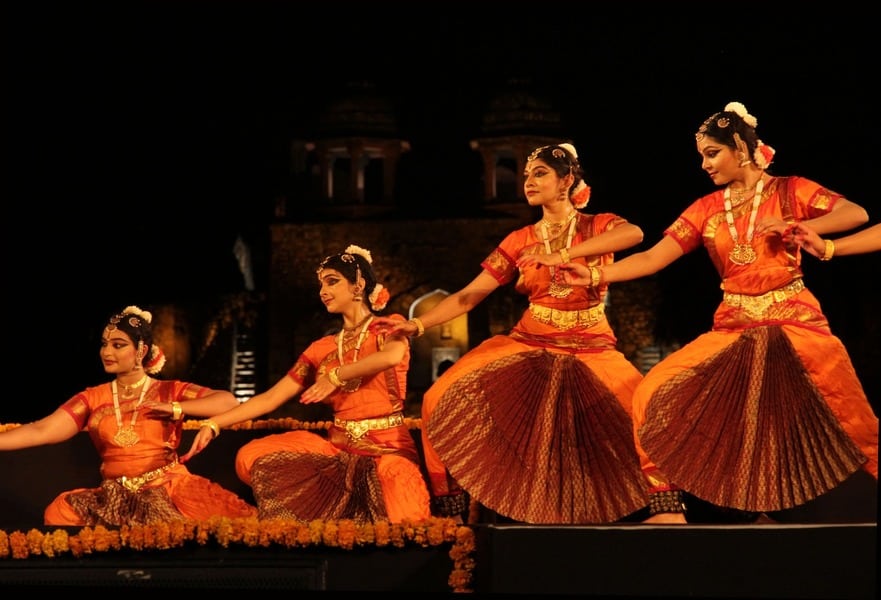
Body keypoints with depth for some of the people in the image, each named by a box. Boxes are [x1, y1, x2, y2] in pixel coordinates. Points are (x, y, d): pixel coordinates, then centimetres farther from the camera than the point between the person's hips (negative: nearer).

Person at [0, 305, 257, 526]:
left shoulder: (170, 391, 9)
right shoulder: (92, 398, 13)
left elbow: (229, 402, -4)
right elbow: (41, 431, 0)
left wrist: (174, 409, -12)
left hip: (169, 489, -1)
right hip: (115, 497, 2)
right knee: (62, 513, -28)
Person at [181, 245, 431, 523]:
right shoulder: (322, 349, 14)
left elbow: (393, 355, -24)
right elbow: (270, 399, 11)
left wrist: (336, 376, -18)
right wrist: (214, 424, 3)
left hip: (389, 449, -5)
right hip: (339, 449, 5)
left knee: (401, 531, -35)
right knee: (252, 456, -14)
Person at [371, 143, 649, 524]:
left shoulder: (598, 227, -1)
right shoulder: (520, 242, 6)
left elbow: (634, 233, -26)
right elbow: (469, 295, 0)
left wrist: (566, 254, -31)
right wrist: (416, 325, -14)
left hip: (593, 351, -2)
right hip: (529, 347, 2)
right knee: (442, 400, -15)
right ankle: (449, 512, -5)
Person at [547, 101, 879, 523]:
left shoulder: (789, 191, 1)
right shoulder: (707, 209, 10)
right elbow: (653, 258, 3)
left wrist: (796, 226, -22)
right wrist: (594, 275, -9)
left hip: (794, 324, -4)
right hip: (733, 329, 4)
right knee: (656, 393, -9)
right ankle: (668, 508, -5)